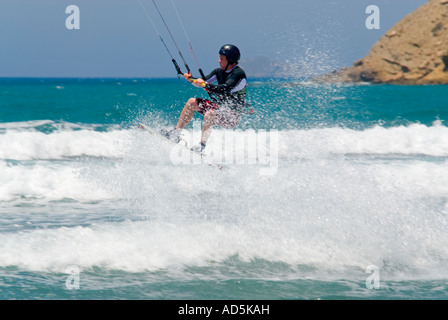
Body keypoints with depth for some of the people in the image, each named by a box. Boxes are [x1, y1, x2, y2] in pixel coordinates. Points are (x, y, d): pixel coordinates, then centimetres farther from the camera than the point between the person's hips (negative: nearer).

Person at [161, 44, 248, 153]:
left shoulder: (239, 74, -17)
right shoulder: (219, 71, 8)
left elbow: (225, 89, -31)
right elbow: (203, 82, 6)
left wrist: (206, 85, -34)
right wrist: (191, 79, -13)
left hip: (232, 116, -9)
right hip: (220, 107, 9)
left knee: (209, 114, -37)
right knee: (192, 102, 4)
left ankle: (202, 145, -34)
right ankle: (176, 133, 2)